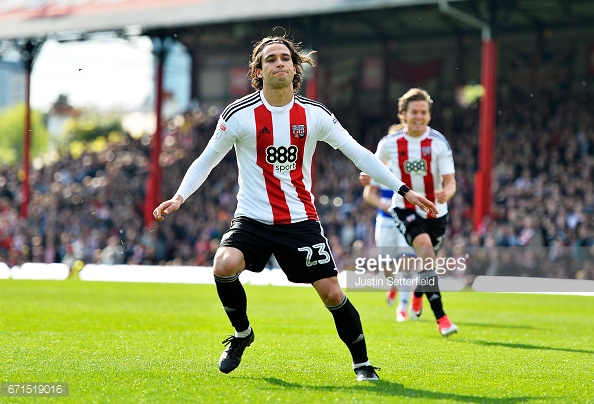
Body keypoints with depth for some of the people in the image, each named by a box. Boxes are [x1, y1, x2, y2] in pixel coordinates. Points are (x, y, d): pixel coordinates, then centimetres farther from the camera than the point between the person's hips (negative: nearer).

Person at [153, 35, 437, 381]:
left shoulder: (314, 115, 0)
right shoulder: (239, 115, -5)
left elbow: (358, 154, 6)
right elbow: (206, 160, 6)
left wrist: (404, 190, 2)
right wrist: (180, 197, -9)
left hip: (301, 220, 1)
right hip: (252, 219, -1)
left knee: (332, 293, -6)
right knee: (224, 266, -28)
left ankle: (362, 363, 17)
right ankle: (242, 333, 1)